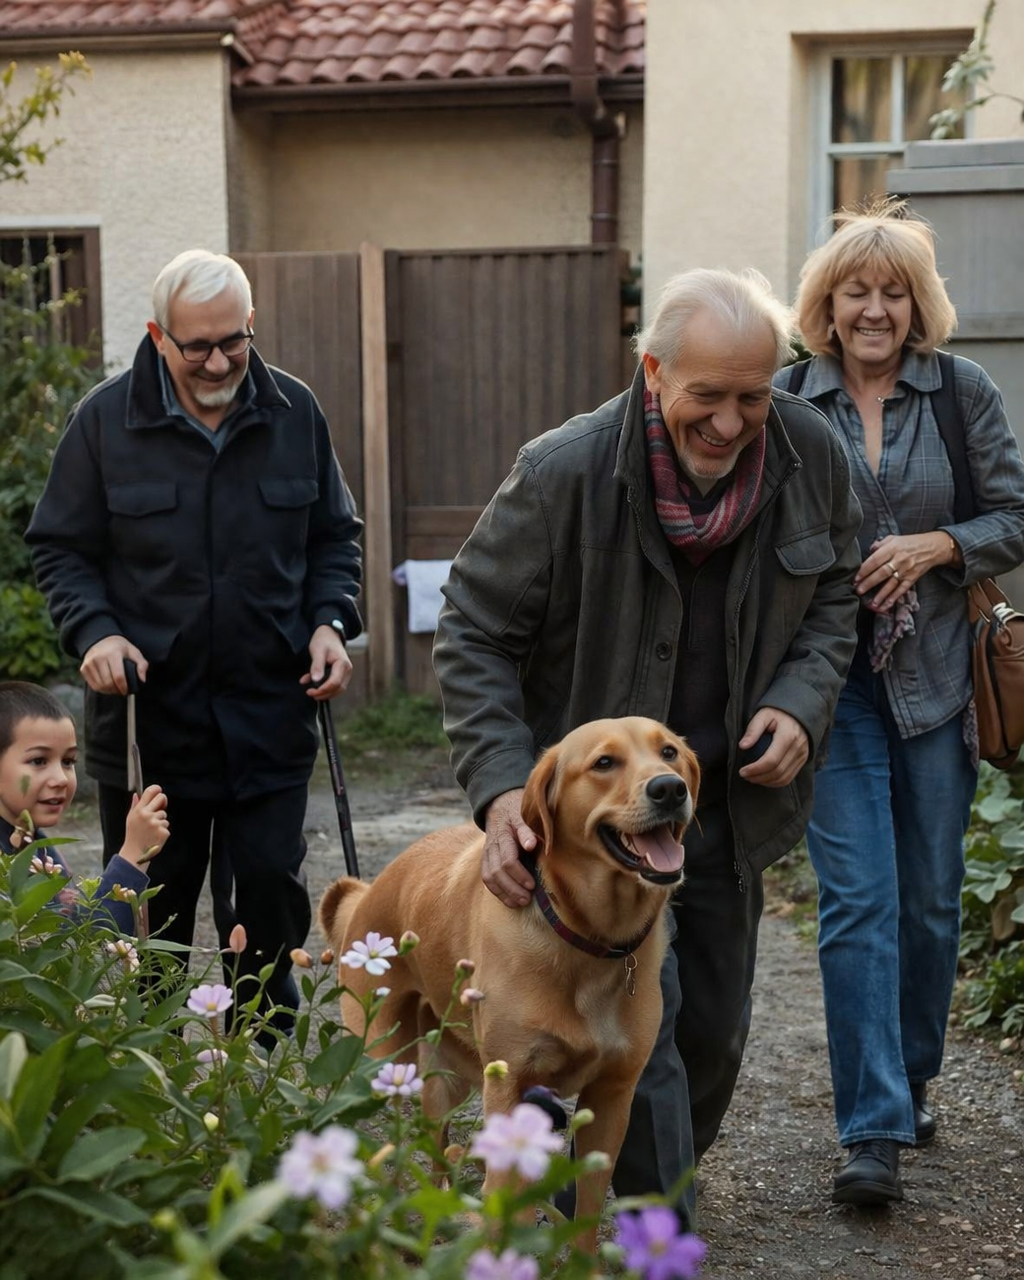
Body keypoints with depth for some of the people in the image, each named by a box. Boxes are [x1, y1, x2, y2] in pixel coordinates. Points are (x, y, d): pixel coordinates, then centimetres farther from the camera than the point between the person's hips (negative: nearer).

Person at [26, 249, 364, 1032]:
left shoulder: (294, 412, 3)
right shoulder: (106, 420, -3)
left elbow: (334, 536, 13)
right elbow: (60, 549, 3)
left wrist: (331, 621, -3)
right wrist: (94, 630, -14)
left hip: (271, 712, 1)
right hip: (148, 714, -1)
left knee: (273, 899, 5)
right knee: (150, 917, 8)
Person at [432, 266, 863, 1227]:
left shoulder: (812, 456, -8)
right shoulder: (565, 473, -21)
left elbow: (833, 597, 10)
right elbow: (471, 632, -13)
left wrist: (800, 704, -8)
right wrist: (502, 786, -23)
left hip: (732, 793, 5)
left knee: (713, 1031, 15)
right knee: (640, 1035, -11)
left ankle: (640, 1193, 39)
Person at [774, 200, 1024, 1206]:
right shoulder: (788, 401, 2)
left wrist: (935, 545, -12)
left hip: (935, 678, 2)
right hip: (832, 681, -1)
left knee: (931, 898, 10)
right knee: (857, 899, -8)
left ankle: (910, 1077, 32)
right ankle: (874, 1131, -6)